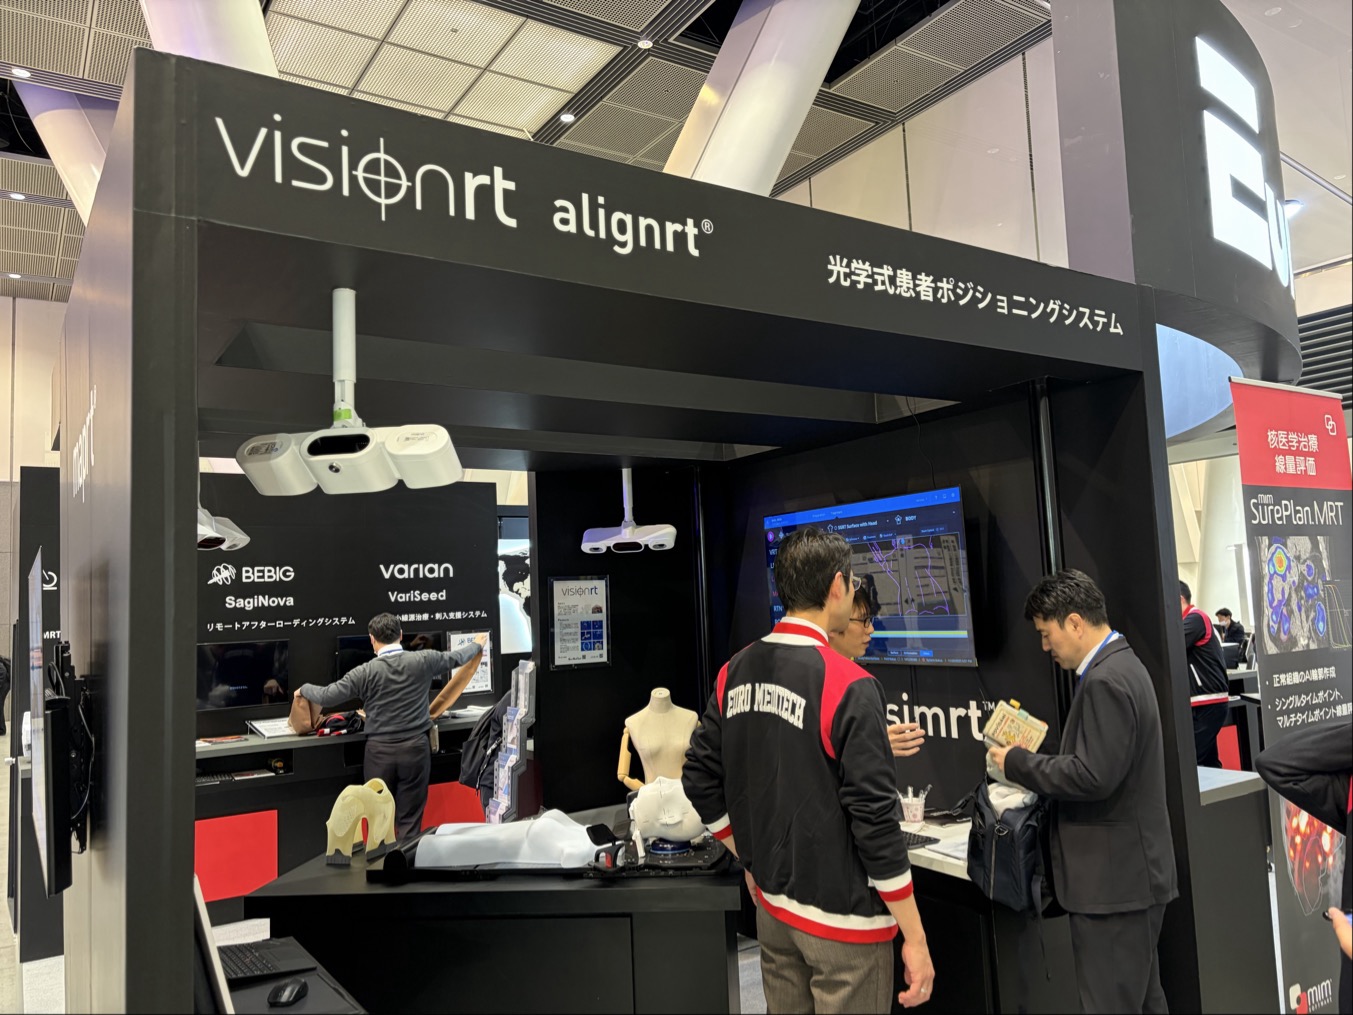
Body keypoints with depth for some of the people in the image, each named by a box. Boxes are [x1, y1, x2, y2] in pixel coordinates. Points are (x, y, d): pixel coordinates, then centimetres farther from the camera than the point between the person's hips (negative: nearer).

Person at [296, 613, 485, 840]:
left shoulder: (366, 672, -9)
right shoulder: (423, 661, -3)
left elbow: (327, 697, -6)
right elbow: (456, 657, 13)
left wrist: (304, 689, 15)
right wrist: (477, 645, 34)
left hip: (380, 751, -1)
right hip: (415, 749, 1)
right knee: (409, 821, 7)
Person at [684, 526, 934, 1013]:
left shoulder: (735, 672, -2)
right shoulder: (849, 687, -21)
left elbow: (700, 781, 4)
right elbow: (875, 816, -20)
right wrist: (915, 939, -10)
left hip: (772, 904, 6)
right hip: (840, 918, -6)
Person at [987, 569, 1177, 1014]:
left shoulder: (1105, 680, -21)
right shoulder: (1120, 665, 11)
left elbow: (1094, 777, -26)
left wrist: (1018, 762, -15)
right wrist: (1035, 760, 8)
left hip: (1114, 877, -11)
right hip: (1129, 871, 11)